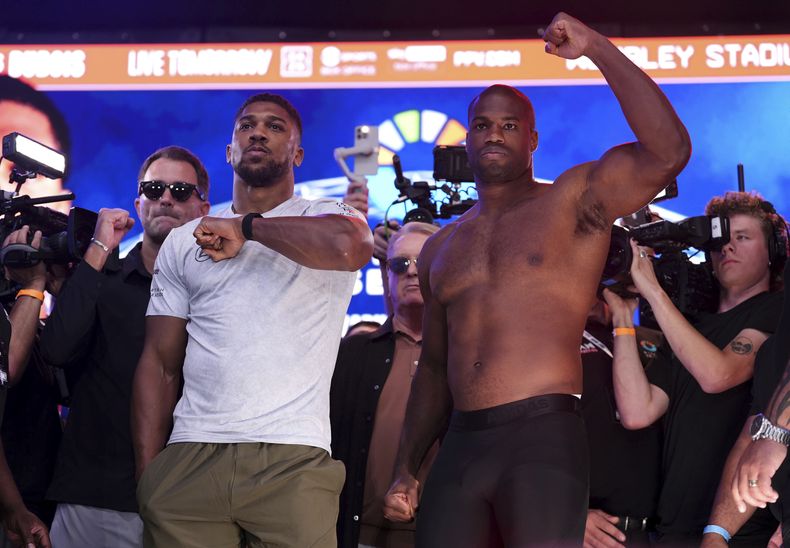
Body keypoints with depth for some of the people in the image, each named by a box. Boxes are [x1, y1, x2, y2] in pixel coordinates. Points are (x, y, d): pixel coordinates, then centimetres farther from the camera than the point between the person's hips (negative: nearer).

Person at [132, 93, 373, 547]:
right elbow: (160, 364, 14)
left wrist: (247, 227, -8)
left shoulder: (325, 219, 7)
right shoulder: (183, 243, 17)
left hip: (293, 461, -3)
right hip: (190, 459, 3)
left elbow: (352, 246, -20)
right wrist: (147, 475, 4)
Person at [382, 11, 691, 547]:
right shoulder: (441, 247, 20)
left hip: (543, 440, -5)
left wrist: (597, 47, -12)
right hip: (460, 444, 5)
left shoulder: (574, 201, 4)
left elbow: (668, 152, -13)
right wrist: (406, 469, 16)